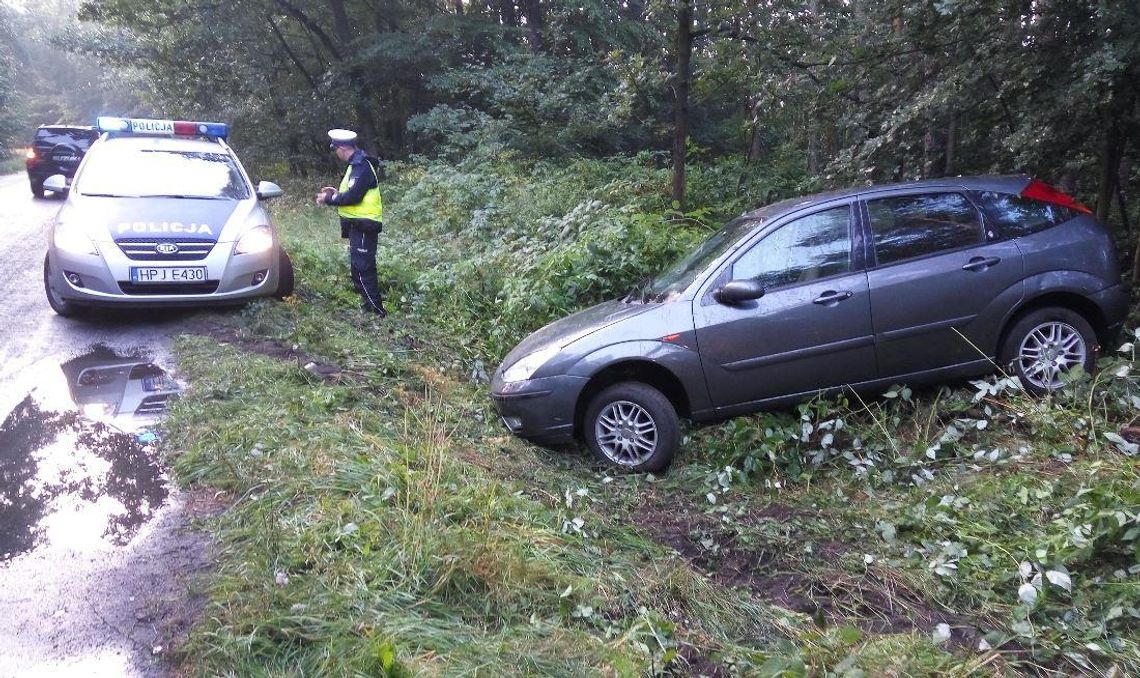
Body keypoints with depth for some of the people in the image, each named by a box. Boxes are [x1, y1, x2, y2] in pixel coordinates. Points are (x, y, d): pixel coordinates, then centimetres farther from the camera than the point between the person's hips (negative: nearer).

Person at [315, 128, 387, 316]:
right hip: (359, 224, 10)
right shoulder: (358, 163, 15)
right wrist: (337, 192, 15)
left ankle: (377, 310, -8)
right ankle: (370, 303, 23)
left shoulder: (361, 167, -17)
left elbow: (352, 196, -23)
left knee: (362, 268, -10)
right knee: (360, 267, 15)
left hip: (363, 225, -10)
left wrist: (329, 199, -12)